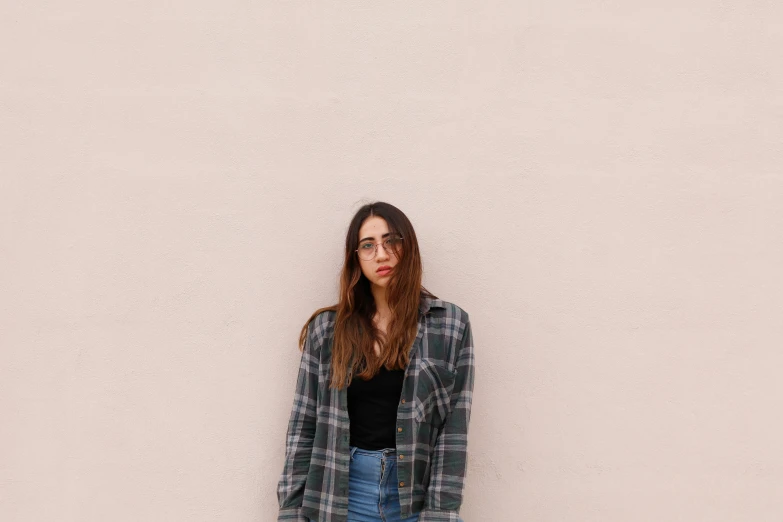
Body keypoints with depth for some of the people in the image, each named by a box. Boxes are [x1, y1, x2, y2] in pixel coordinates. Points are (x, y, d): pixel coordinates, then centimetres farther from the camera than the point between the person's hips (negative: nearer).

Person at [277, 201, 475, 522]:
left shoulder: (450, 325, -2)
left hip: (418, 494, -1)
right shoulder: (326, 329, 2)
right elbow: (304, 426, 3)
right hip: (341, 492, 1)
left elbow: (454, 429, -5)